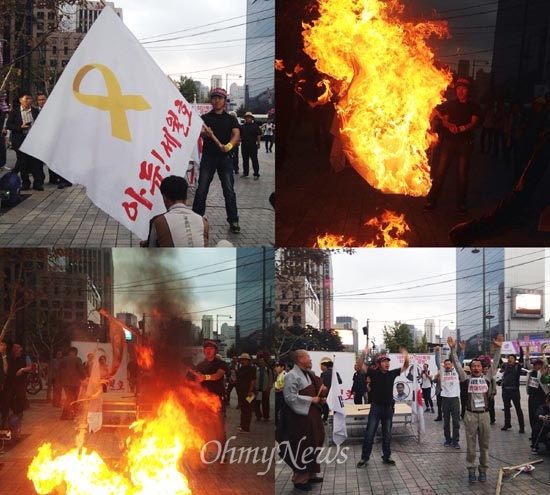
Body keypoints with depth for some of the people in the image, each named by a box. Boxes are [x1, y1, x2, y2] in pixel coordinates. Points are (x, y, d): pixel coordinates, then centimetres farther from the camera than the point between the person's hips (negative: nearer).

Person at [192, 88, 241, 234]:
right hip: (208, 157, 0)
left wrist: (229, 146, -30)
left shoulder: (231, 119, 7)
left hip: (225, 158, 0)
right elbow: (200, 132, -10)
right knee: (201, 189, -1)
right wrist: (205, 133, -36)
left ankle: (233, 221, 2)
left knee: (229, 190, -3)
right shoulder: (205, 118, 7)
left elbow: (236, 135, -9)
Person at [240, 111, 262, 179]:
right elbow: (239, 135, 18)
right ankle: (245, 173, 21)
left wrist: (258, 143, -9)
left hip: (252, 146, -5)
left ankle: (256, 174, -2)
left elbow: (259, 135, -4)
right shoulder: (242, 126, 12)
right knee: (245, 160, 11)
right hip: (244, 146, 5)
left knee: (254, 160, -4)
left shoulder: (255, 126, -1)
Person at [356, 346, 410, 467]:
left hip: (388, 408, 3)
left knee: (387, 434, 11)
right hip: (376, 407, -3)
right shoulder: (373, 373, -6)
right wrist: (364, 354, -31)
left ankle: (386, 457, 21)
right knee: (370, 433, -1)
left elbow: (405, 367, 8)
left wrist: (406, 357, -13)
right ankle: (364, 457, 7)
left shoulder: (392, 373, 2)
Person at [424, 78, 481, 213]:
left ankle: (461, 203, 9)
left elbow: (473, 123, -5)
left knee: (462, 174, 1)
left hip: (465, 142, -1)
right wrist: (450, 125, -17)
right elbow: (444, 121, 7)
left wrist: (460, 128, -22)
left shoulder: (474, 107, 7)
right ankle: (431, 200, -2)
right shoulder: (450, 104, 12)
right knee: (440, 171, -4)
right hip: (449, 141, 1)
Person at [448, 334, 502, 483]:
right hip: (470, 415, -1)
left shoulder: (486, 378, 5)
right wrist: (453, 349, -9)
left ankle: (483, 470, 17)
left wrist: (498, 348, -8)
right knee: (471, 445, 4)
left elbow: (495, 364, 2)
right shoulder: (467, 378, 1)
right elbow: (457, 364, -2)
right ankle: (471, 470, 12)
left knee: (484, 445, 8)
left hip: (484, 415, 1)